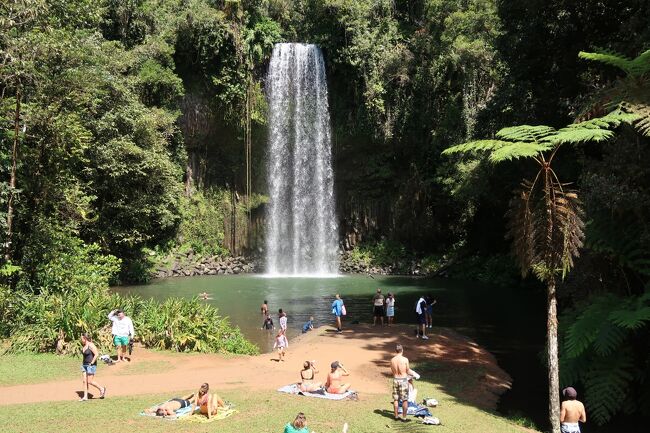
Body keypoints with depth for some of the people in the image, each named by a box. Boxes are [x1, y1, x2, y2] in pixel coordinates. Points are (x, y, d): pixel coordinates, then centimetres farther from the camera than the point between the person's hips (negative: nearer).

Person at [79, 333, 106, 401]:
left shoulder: (91, 345, -17)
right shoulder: (84, 346, 10)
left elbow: (96, 354, -22)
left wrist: (92, 362, -20)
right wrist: (84, 362, 17)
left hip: (91, 365, -9)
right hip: (84, 365, 9)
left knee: (90, 382, -6)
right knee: (84, 381, 6)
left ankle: (102, 389, 11)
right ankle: (85, 396, 10)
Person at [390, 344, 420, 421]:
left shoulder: (392, 360, -3)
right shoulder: (405, 359, -14)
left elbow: (392, 372, 6)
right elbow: (408, 371, -5)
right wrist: (414, 374, 15)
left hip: (395, 380, 4)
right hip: (403, 380, -4)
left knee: (396, 399, 13)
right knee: (405, 400, 6)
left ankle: (396, 416, 21)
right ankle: (404, 417, 10)